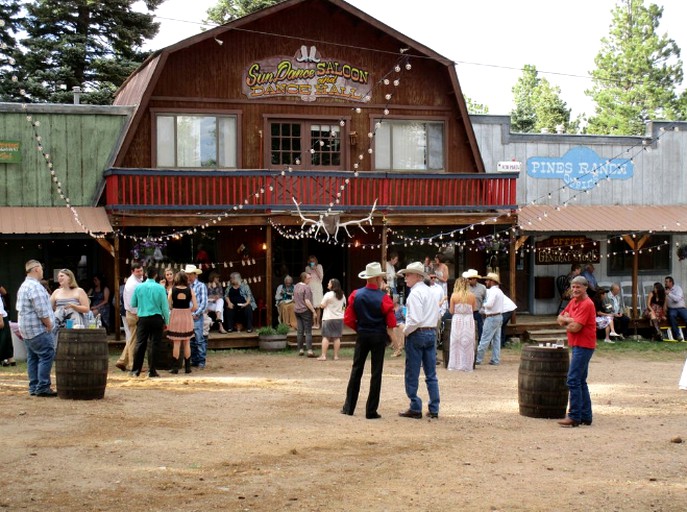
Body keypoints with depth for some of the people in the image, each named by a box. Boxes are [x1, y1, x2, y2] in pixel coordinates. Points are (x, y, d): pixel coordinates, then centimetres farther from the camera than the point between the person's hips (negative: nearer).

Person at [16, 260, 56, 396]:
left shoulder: (23, 286, 16)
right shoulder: (35, 287, -18)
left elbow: (20, 309, 20)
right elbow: (42, 312, -22)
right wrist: (49, 325, -11)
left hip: (26, 330, 10)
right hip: (38, 329, -10)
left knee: (33, 358, 11)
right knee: (46, 356, -8)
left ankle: (34, 388, 13)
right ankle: (42, 387, -10)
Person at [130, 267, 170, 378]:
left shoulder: (139, 287, 0)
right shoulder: (160, 288, -6)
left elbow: (133, 304, 9)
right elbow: (165, 306, -4)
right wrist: (166, 322, 5)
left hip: (143, 318, 2)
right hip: (156, 318, -2)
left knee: (140, 344, 6)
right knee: (154, 344, 3)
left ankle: (135, 370, 5)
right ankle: (151, 371, 2)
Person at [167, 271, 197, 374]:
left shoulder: (172, 290, -7)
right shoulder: (190, 290, -5)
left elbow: (169, 306, -8)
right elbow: (195, 307, -7)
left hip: (175, 316, -1)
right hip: (187, 316, 1)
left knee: (176, 343, 5)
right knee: (187, 343, 10)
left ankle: (175, 367, 5)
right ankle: (187, 367, 13)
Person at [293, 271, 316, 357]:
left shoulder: (296, 286, 9)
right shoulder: (307, 288, -16)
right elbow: (307, 301, -21)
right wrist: (313, 311, -16)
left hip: (297, 310, 7)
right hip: (306, 311, -7)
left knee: (299, 331, 10)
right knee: (308, 331, -5)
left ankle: (300, 350, 13)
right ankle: (309, 350, -9)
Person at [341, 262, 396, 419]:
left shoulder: (356, 295, -4)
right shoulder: (383, 298, -14)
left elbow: (348, 319, -4)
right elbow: (391, 323, -13)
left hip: (362, 335, 3)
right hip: (379, 336, -3)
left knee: (356, 370, 13)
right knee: (376, 373, 3)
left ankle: (349, 407, 15)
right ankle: (371, 411, 4)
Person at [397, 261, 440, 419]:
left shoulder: (415, 293, -13)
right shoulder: (431, 292, 13)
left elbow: (415, 319, -21)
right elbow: (437, 316, 16)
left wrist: (405, 331, -8)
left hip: (417, 334, -8)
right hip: (432, 332, 8)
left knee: (412, 374, 1)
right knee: (431, 374, 9)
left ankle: (415, 408, 3)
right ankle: (434, 410, 10)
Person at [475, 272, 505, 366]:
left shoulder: (493, 291, -16)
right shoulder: (499, 291, 17)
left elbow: (489, 304, -25)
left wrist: (483, 305, -6)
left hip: (492, 318, -10)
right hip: (499, 316, 10)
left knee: (485, 340, -7)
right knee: (496, 340, 10)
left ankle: (478, 359, -4)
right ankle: (495, 360, 11)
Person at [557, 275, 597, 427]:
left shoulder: (587, 304, -15)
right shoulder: (573, 302, 14)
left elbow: (575, 328, -21)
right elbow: (560, 318, 13)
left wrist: (565, 322, -2)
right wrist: (569, 320, -8)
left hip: (583, 346, -10)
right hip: (577, 345, 10)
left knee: (573, 380, -12)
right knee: (580, 382, 13)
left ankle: (575, 417, -10)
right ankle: (586, 416, 19)